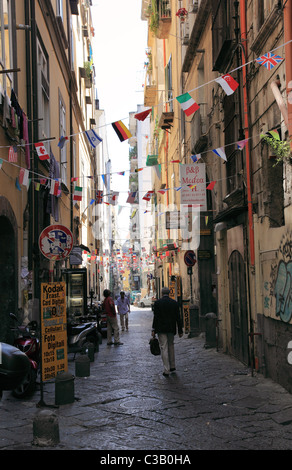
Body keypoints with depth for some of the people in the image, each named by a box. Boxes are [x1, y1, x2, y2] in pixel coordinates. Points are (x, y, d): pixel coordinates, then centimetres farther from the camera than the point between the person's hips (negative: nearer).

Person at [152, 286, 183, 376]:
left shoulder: (157, 302, -6)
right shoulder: (174, 303, 2)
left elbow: (155, 317, -8)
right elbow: (178, 318, 3)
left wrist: (153, 329, -4)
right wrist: (180, 330, 8)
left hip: (161, 329, -3)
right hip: (171, 328, 3)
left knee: (164, 348, -2)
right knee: (171, 346, 20)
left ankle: (166, 370, -4)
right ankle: (172, 366, 27)